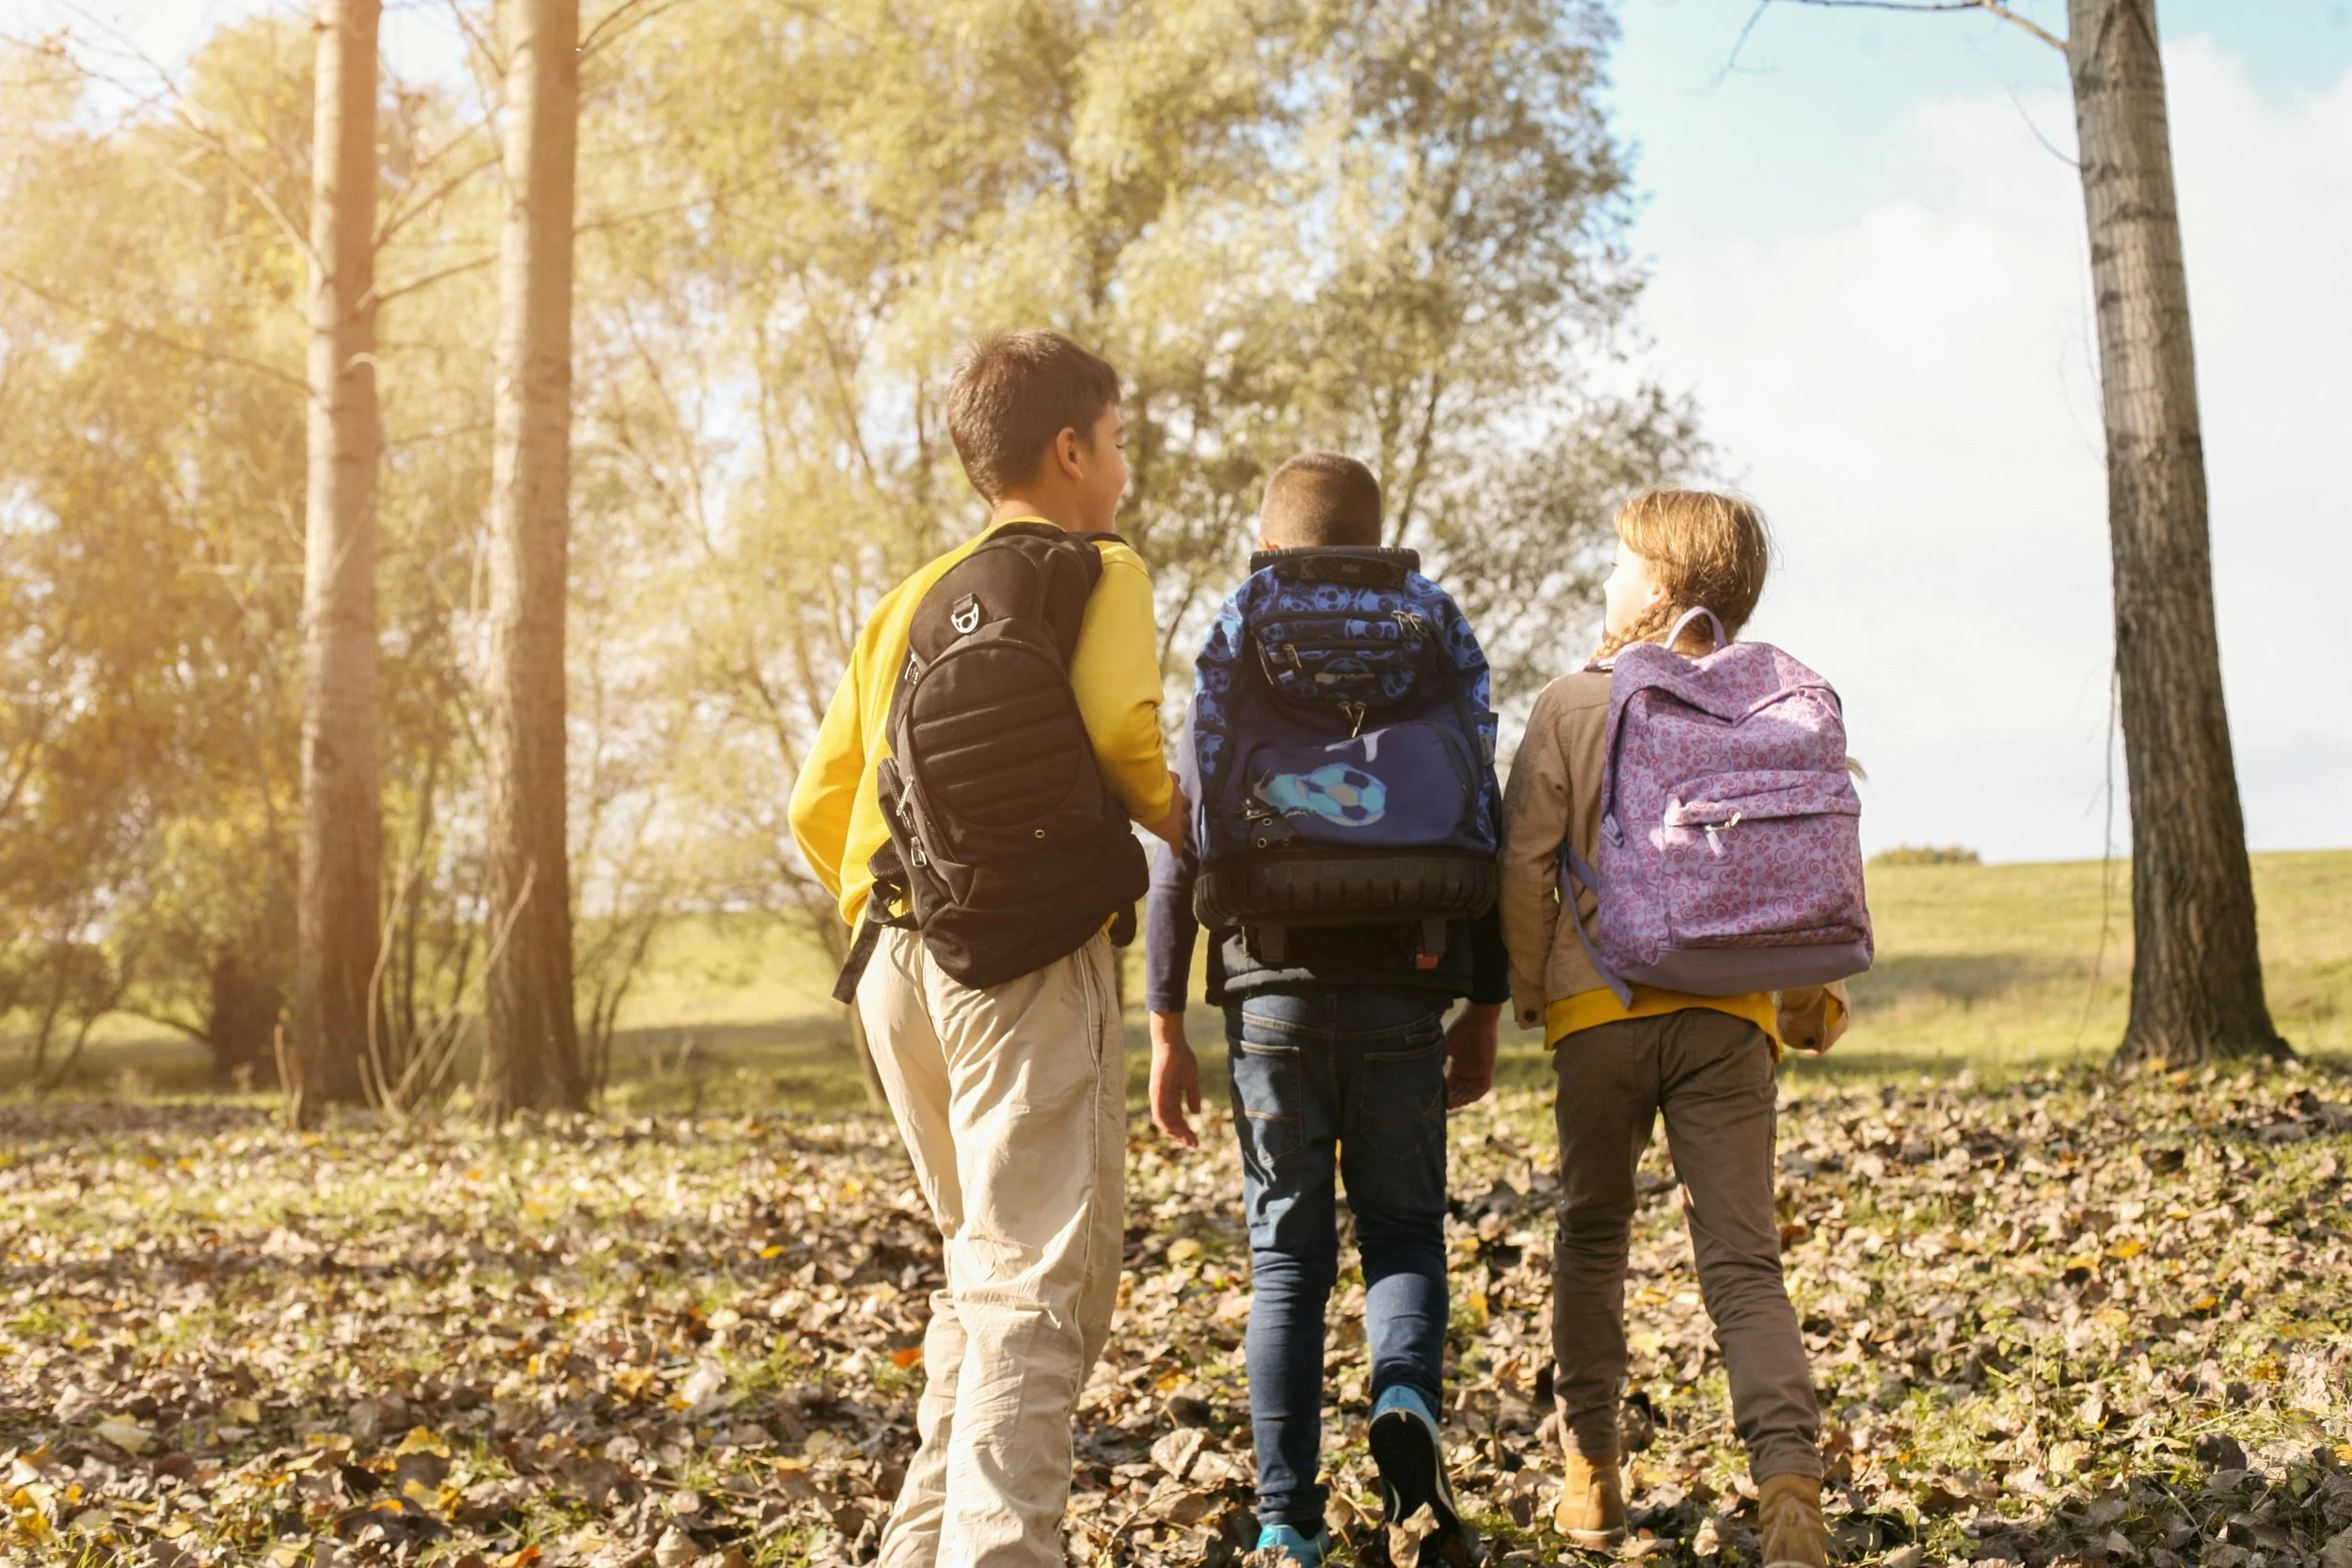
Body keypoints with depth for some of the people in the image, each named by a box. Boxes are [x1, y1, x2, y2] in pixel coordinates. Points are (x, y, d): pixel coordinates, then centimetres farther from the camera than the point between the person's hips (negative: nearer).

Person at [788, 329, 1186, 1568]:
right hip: (1031, 959, -7)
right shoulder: (1100, 572, 2)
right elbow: (1122, 734, -16)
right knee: (1038, 1288, -7)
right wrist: (1188, 826, 2)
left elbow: (819, 806, 16)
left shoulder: (910, 601, 20)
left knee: (984, 1268, 20)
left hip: (899, 960, 7)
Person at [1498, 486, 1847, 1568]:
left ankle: (1592, 1474, 21)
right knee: (1743, 1260, 0)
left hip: (1601, 1008, -1)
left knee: (1592, 1235, 17)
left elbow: (1524, 863, -4)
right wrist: (1814, 994, 18)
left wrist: (1528, 987, 9)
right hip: (1729, 1017, 1)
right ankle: (1789, 1481, -18)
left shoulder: (1573, 705, -2)